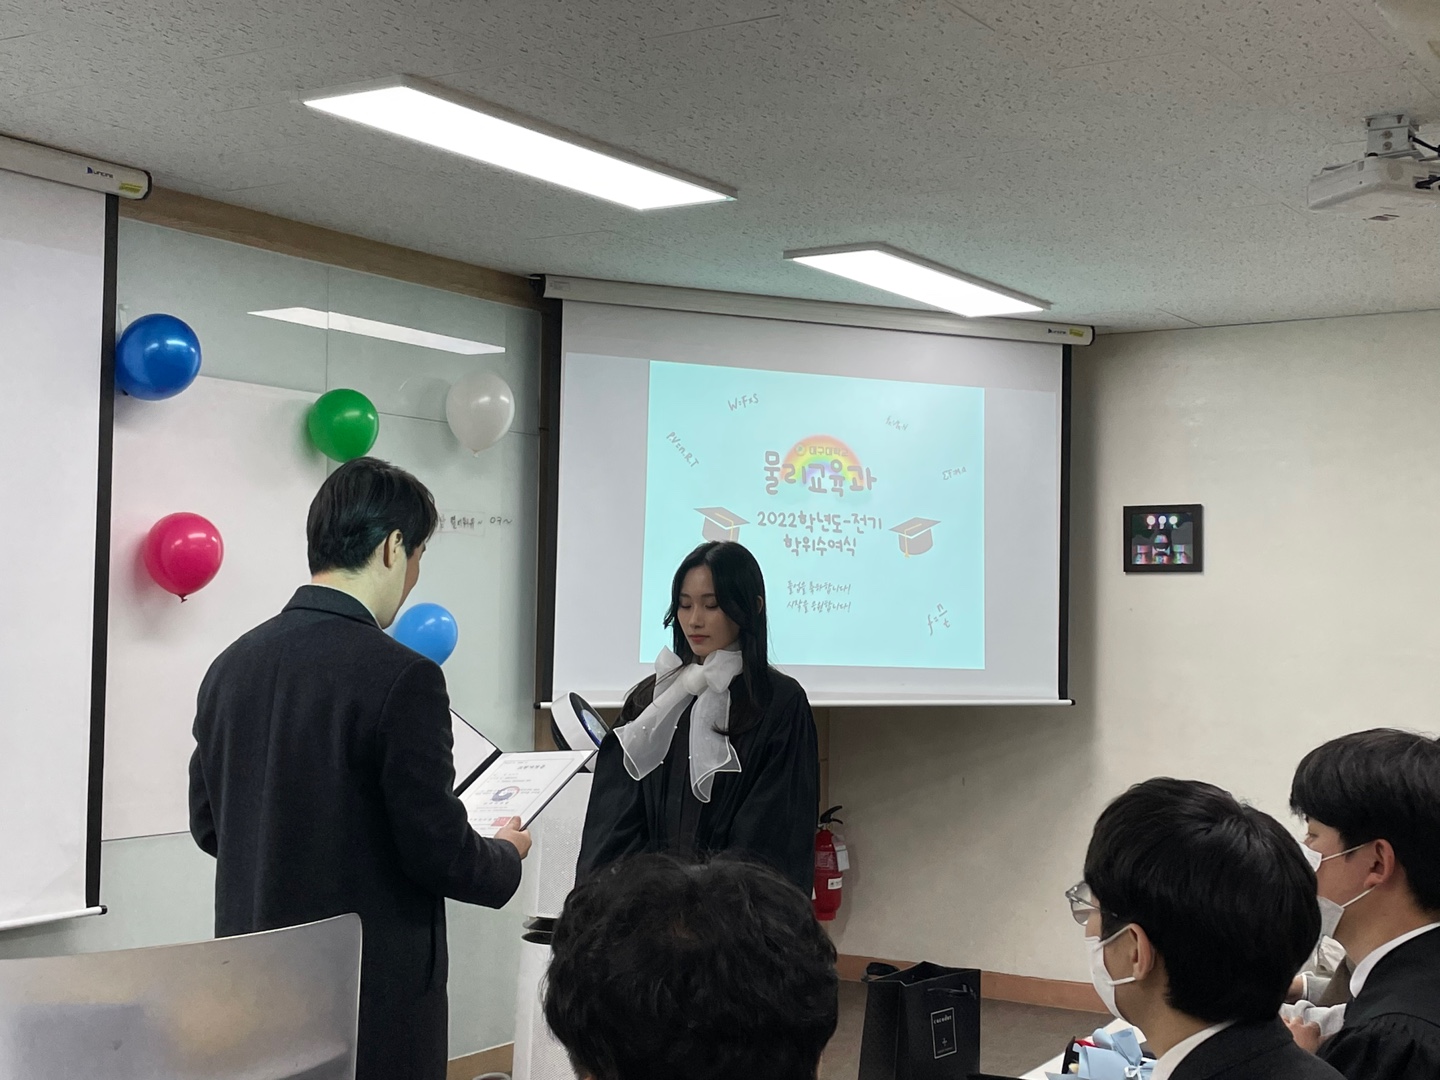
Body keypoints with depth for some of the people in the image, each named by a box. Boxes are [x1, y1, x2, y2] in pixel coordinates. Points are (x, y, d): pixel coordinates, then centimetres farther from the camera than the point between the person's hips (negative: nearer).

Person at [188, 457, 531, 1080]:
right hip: (373, 985, -6)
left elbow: (208, 826, 10)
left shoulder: (230, 666, 1)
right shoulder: (402, 678, -19)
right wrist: (508, 855, 4)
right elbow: (438, 851, -16)